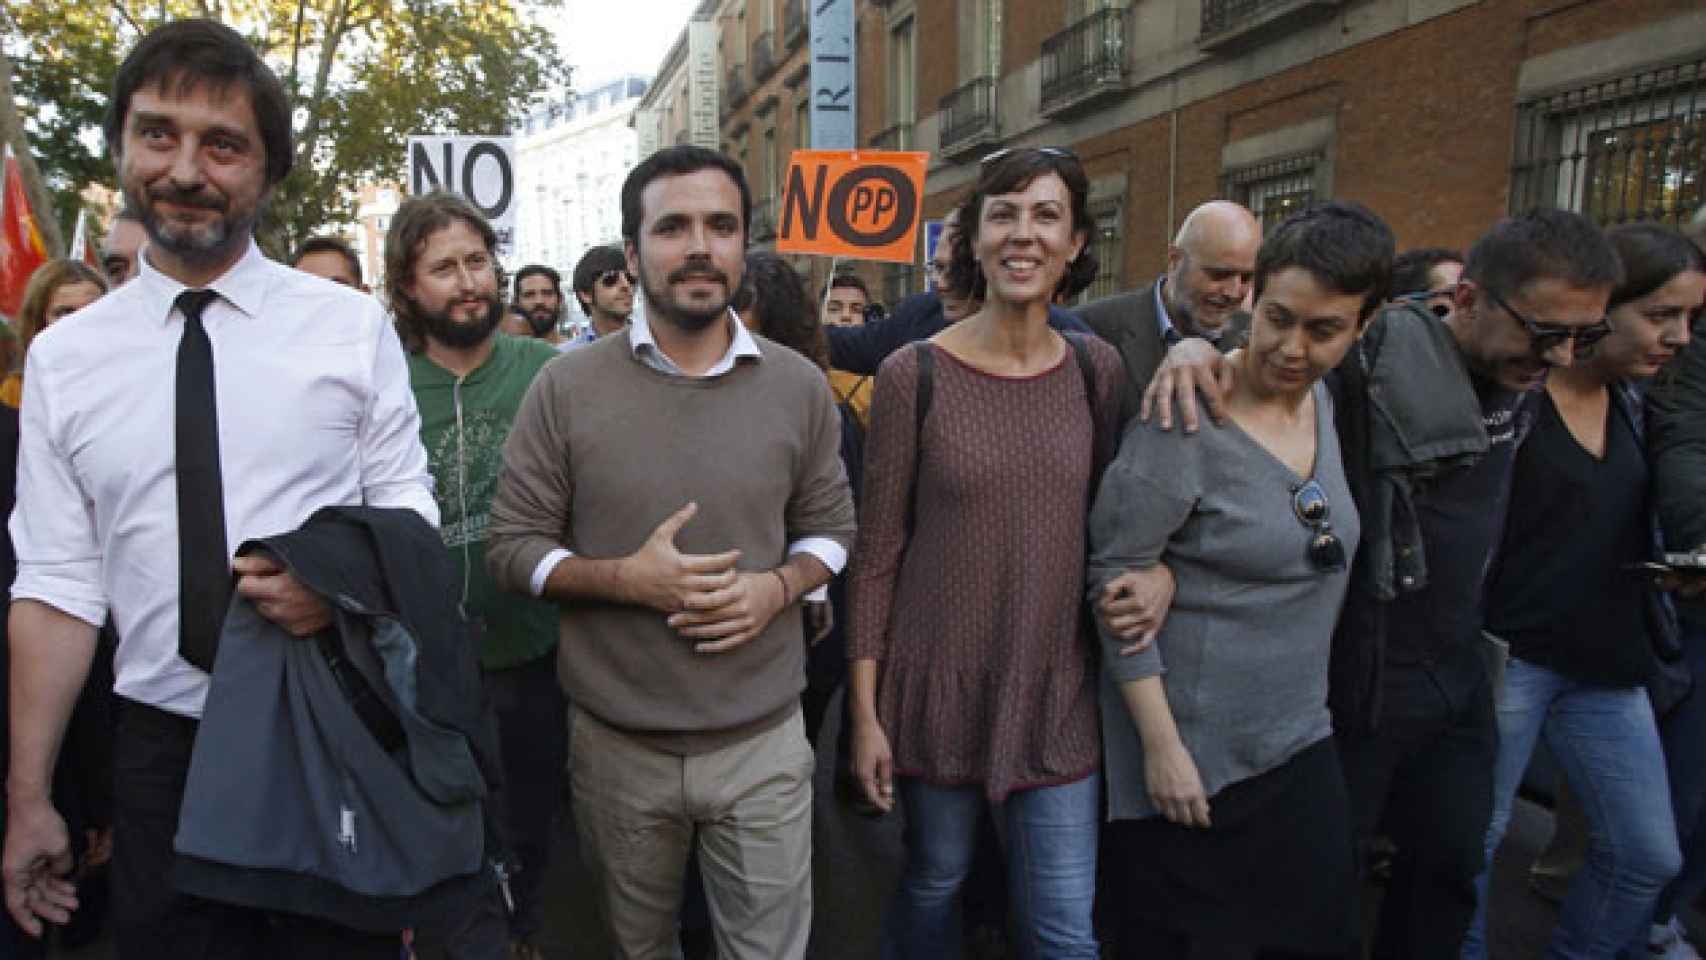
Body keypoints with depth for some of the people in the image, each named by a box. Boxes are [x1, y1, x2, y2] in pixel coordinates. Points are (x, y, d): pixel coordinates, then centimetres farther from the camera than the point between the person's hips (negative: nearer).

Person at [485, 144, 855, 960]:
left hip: (763, 742, 1)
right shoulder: (568, 386, -6)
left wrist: (776, 588, -14)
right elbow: (512, 546, -3)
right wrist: (625, 577, -19)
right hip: (616, 745, 0)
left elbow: (831, 527, 7)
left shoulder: (798, 386, -2)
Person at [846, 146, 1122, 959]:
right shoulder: (913, 375, -9)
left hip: (1057, 691, 3)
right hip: (937, 685, -2)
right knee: (934, 883, 17)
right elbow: (876, 554, -6)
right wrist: (865, 713, -6)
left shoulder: (1097, 369, 1)